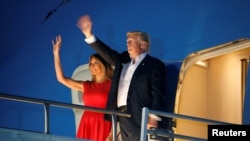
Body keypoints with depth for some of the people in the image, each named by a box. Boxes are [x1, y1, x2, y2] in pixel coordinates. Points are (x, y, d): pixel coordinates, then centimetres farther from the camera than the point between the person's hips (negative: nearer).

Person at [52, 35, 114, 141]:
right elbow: (61, 79, 12)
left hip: (103, 126, -5)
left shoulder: (112, 85, 0)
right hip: (86, 126, 5)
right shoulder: (86, 86, 14)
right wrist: (56, 54, 10)